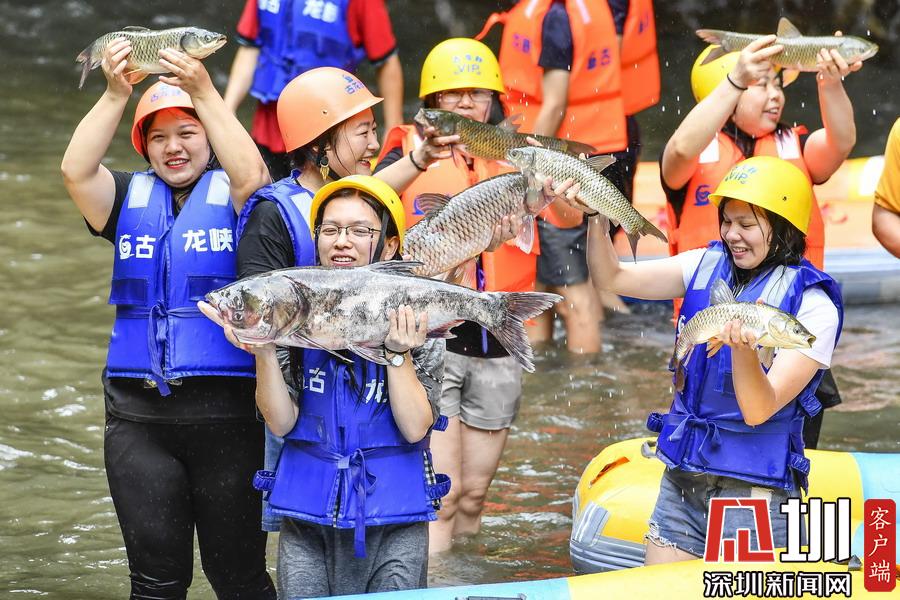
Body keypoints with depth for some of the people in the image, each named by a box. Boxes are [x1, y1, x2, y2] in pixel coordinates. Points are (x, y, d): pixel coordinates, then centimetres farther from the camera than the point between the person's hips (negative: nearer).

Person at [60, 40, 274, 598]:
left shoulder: (232, 195, 4)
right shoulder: (129, 197, 12)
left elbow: (251, 174, -19)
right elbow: (76, 170, -5)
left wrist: (204, 92, -24)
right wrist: (115, 95, -16)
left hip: (227, 407, -3)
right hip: (138, 414, 3)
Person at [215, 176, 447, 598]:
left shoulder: (415, 321, -3)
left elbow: (415, 428, -11)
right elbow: (281, 422, -6)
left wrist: (398, 353, -21)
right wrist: (264, 351, -19)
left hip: (393, 517, -1)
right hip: (308, 519, 1)